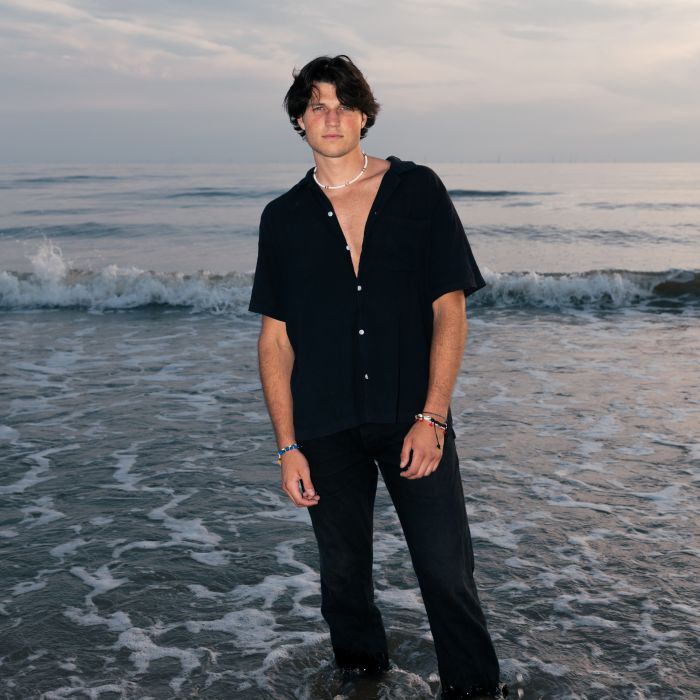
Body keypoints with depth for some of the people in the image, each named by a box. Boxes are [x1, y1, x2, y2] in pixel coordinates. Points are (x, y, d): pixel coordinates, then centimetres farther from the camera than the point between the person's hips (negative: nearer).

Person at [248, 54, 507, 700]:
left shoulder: (418, 191, 1)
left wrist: (432, 417, -11)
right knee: (344, 578, 12)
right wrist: (288, 446, 0)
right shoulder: (284, 218, 7)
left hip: (412, 419, -2)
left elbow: (449, 309, -2)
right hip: (327, 426, 2)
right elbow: (275, 339, 6)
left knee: (448, 574, -4)